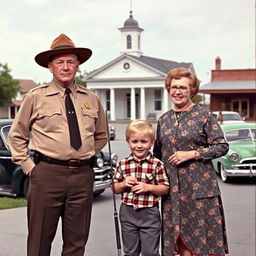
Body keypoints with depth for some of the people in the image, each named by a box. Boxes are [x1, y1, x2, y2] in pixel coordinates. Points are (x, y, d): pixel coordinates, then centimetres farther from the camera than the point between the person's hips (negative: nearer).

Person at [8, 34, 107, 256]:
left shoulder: (91, 99, 10)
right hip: (47, 174, -3)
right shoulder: (36, 97, 1)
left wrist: (85, 157, 12)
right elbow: (17, 136, 9)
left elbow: (101, 135, 24)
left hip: (83, 175, 3)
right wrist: (28, 166, 1)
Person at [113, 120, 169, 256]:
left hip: (149, 213, -3)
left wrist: (148, 187, -19)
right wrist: (124, 184, -12)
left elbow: (165, 188, -5)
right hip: (128, 212, 3)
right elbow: (115, 189, 8)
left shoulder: (157, 164, -7)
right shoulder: (122, 164, 1)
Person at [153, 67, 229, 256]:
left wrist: (192, 154, -14)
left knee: (200, 230, -2)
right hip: (173, 189, 5)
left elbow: (222, 146, -7)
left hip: (199, 186, -5)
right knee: (179, 234, 9)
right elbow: (157, 153, 20)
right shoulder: (164, 119, 12)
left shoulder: (203, 115, -4)